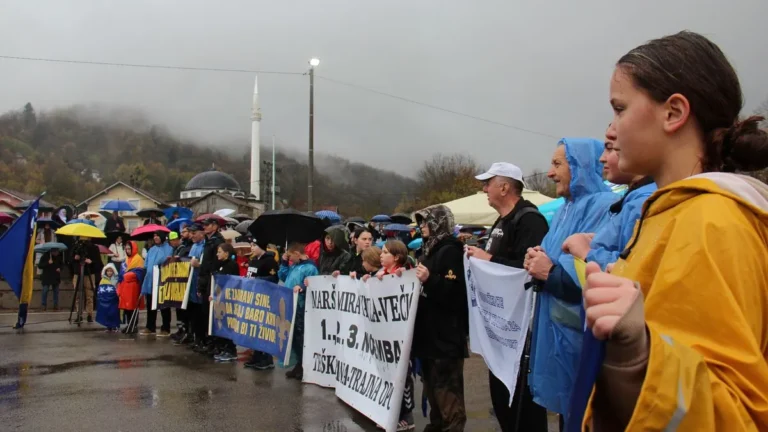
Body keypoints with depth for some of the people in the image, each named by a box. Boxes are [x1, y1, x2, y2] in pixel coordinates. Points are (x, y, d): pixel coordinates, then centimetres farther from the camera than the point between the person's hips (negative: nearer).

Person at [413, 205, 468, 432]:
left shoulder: (450, 251, -12)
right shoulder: (431, 249, 15)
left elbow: (454, 294, -21)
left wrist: (429, 280, -29)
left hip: (446, 333, -10)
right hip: (429, 331, 10)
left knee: (447, 387, -6)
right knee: (432, 384, 16)